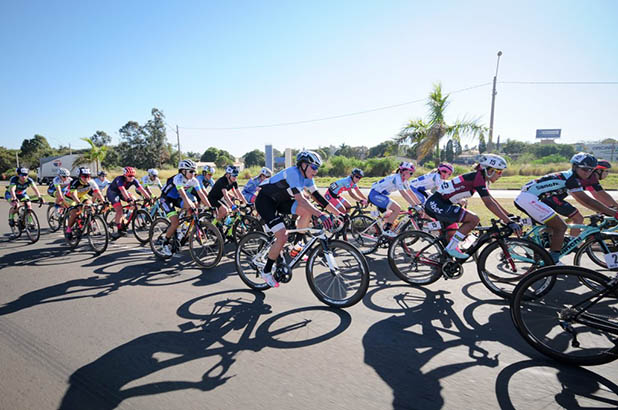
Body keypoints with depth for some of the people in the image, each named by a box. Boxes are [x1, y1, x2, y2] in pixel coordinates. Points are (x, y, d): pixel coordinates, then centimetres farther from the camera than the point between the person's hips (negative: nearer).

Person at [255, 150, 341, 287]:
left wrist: (338, 213, -3)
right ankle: (266, 271, -1)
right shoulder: (293, 173, -27)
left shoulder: (306, 177, -1)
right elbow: (300, 199, -38)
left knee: (308, 210, -12)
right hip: (265, 200, -8)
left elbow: (317, 196, 0)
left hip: (280, 200, 8)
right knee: (282, 237, -21)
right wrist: (320, 215, -46)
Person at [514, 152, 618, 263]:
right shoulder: (570, 178, -11)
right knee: (561, 227, -9)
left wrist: (603, 211, 25)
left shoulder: (571, 178, 19)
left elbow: (582, 200, 28)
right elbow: (588, 201, -14)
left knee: (551, 228, 24)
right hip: (529, 199, -11)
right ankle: (553, 262, -3)